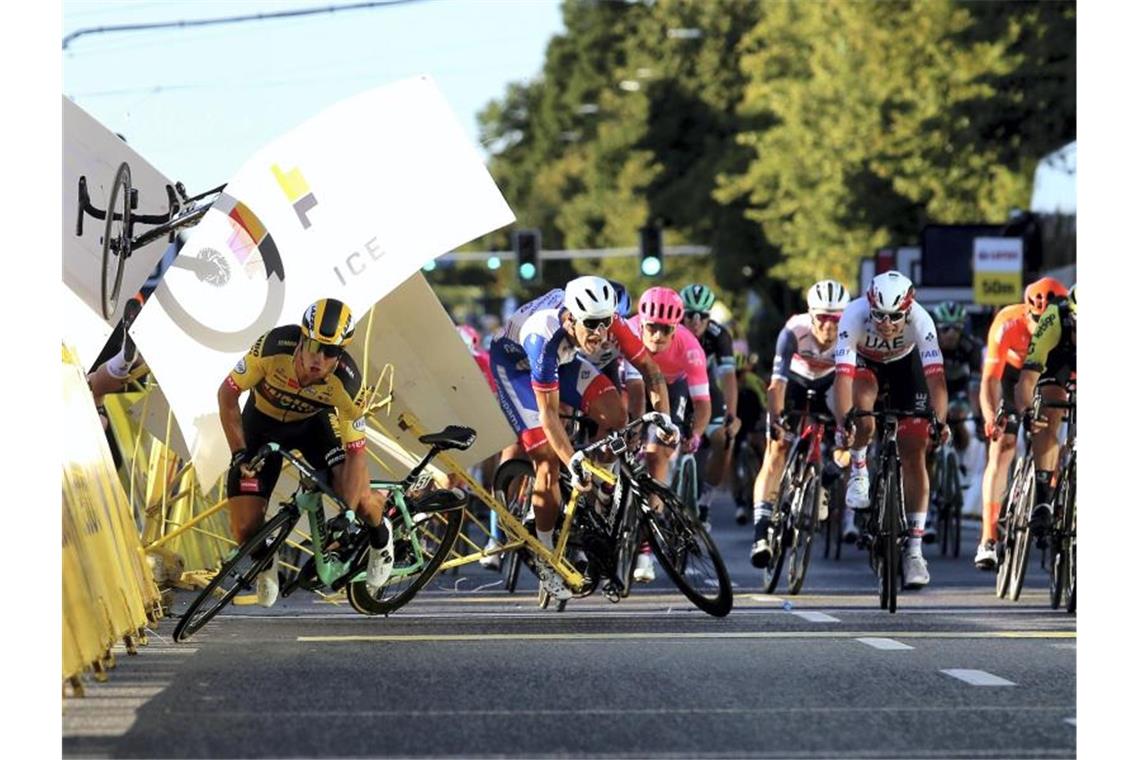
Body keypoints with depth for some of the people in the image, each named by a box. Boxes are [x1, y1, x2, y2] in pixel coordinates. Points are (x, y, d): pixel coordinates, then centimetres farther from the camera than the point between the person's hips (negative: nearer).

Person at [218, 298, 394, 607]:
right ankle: (266, 563, 28)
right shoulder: (274, 347, -36)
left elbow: (355, 452, -24)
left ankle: (380, 537, 18)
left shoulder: (347, 383, -34)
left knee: (361, 502, -21)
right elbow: (227, 392, -20)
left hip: (313, 424, 0)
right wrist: (239, 454, -23)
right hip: (263, 424, 0)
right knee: (246, 530, -11)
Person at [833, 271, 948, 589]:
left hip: (905, 364, 0)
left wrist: (939, 421, -57)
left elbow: (935, 375, -42)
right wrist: (843, 423, -55)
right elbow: (843, 374, -43)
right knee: (862, 417, -34)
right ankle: (859, 471, -1)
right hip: (865, 362, 0)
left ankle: (914, 550, -3)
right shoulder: (855, 316, -36)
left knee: (914, 455, -8)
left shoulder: (920, 320, -35)